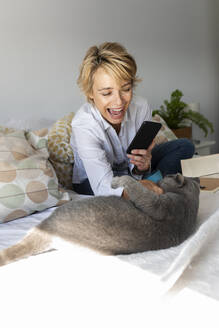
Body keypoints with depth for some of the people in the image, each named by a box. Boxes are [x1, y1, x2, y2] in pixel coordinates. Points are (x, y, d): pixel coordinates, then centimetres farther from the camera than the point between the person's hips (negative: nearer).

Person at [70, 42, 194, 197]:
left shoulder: (141, 107, -21)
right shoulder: (83, 124, -33)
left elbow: (136, 171, -16)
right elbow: (103, 185, -40)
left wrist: (142, 167, -41)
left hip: (128, 170, 5)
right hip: (91, 181, -4)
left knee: (185, 146, -6)